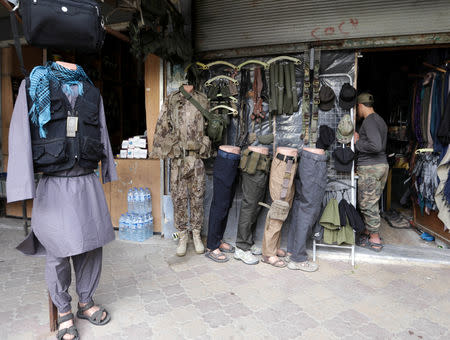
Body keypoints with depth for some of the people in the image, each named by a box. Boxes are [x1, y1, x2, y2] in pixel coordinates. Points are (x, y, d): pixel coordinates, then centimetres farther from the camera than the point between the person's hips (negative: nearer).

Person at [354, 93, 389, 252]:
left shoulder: (369, 121, -15)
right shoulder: (380, 120, 16)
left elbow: (376, 146, -27)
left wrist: (357, 142, -13)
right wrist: (360, 140, 13)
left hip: (369, 168, -10)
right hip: (382, 165, 10)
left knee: (368, 204, -1)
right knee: (373, 203, 18)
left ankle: (375, 241, 9)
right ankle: (368, 232, 31)